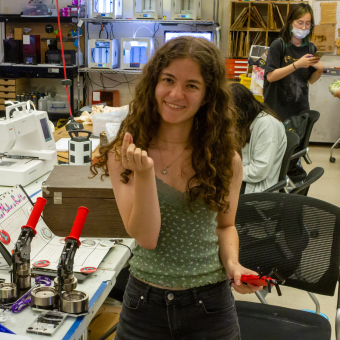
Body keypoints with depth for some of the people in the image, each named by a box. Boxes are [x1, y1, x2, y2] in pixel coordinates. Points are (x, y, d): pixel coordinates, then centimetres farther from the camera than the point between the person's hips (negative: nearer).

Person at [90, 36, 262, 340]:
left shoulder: (226, 160, -6)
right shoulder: (123, 155, -9)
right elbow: (146, 237, -15)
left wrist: (232, 263, -9)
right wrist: (144, 173, -26)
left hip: (209, 305, 1)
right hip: (144, 302, 0)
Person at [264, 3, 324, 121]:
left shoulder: (310, 48, 6)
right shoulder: (278, 45, -9)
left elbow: (310, 80, 13)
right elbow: (270, 76, -17)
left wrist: (320, 69, -8)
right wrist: (297, 65, -23)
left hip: (300, 108, 4)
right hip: (278, 107, -4)